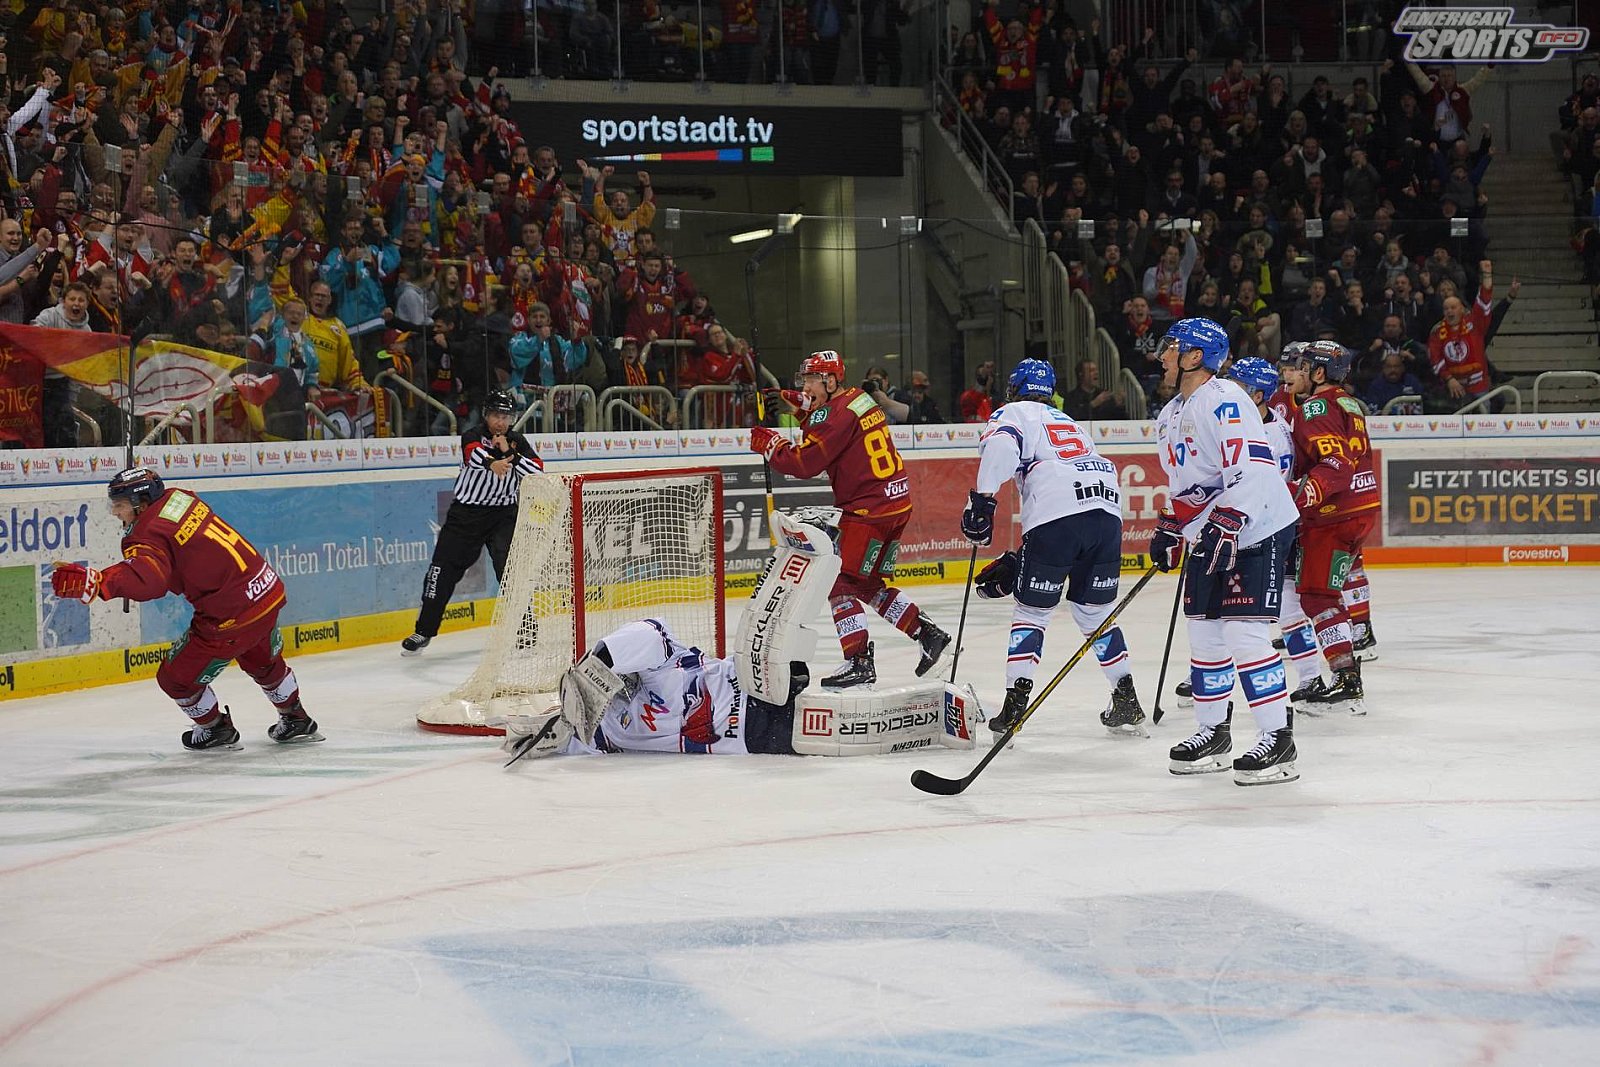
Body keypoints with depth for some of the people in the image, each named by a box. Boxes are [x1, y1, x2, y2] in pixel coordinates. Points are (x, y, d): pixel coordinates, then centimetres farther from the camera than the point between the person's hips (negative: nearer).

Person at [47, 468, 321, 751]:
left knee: (177, 679, 11)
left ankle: (218, 730, 31)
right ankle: (297, 722, 53)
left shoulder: (149, 535, -20)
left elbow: (147, 577, -42)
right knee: (263, 663, 36)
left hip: (232, 616, -9)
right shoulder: (179, 498, 5)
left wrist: (94, 582, -56)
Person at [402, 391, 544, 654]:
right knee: (443, 569, -2)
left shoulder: (518, 442, 6)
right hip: (466, 511, -2)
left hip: (504, 514, 2)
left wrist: (509, 453, -18)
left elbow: (537, 471, -6)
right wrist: (492, 462, -52)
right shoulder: (474, 435, -6)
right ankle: (424, 631, 8)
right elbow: (474, 454, -30)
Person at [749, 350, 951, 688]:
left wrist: (769, 444, -3)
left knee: (842, 583, -7)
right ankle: (927, 633, 20)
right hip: (895, 502, 10)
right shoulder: (859, 399, 14)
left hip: (869, 509, -10)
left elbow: (804, 463, -19)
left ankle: (860, 663, -11)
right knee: (869, 584, 19)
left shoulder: (838, 413, -16)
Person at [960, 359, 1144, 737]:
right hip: (1107, 511, 6)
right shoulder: (1068, 422, 36)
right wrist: (1016, 562, 34)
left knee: (1032, 610, 5)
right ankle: (1128, 704, 19)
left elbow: (1000, 445, -10)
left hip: (1058, 515, -6)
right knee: (1095, 610, 20)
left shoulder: (1012, 413, 17)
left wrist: (982, 499, -13)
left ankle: (1014, 706, -2)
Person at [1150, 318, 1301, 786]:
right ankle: (1212, 731, 23)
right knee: (1204, 634, 10)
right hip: (1209, 536, 10)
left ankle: (1278, 740, -10)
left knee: (1244, 632, -15)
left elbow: (1252, 470, -27)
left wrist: (1225, 527, -33)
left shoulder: (1224, 401, -18)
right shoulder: (1171, 415, 14)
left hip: (1257, 531, -10)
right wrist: (1169, 529, 13)